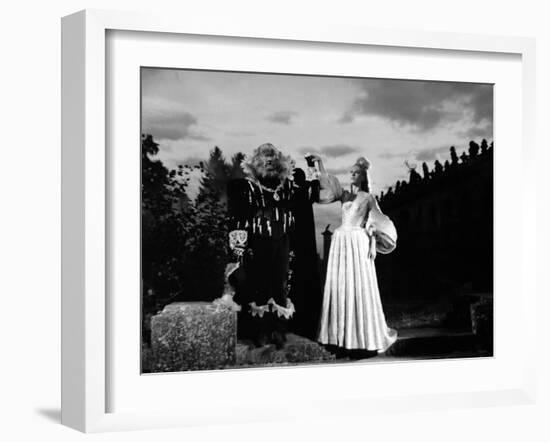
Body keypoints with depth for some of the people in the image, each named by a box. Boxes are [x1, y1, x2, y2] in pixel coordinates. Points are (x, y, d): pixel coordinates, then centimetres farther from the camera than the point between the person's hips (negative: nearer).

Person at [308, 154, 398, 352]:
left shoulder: (368, 197, 5)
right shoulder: (344, 195, 15)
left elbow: (376, 224, 2)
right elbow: (327, 186, 1)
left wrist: (373, 245, -8)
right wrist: (319, 165, -8)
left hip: (358, 242, -4)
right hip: (340, 241, 4)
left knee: (360, 286, -5)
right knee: (339, 284, 0)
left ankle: (367, 333, 1)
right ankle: (341, 334, 4)